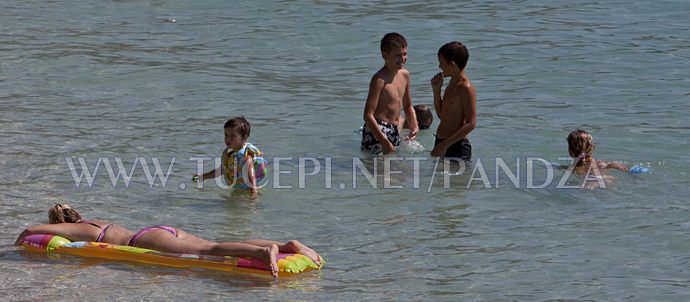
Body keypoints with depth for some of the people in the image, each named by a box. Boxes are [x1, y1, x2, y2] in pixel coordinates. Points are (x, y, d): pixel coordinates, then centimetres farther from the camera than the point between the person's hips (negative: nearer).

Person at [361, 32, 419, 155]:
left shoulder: (404, 75, 9)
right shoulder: (379, 80, -16)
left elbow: (408, 106, 24)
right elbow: (368, 115, -20)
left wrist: (414, 126, 5)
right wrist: (384, 142, -25)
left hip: (394, 131, 8)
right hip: (377, 131, -8)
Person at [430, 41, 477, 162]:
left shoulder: (465, 88, -16)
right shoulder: (452, 83, 14)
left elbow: (471, 124, -21)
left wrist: (444, 145, -24)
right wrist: (436, 90, 9)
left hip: (456, 148, -10)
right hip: (441, 143, 10)